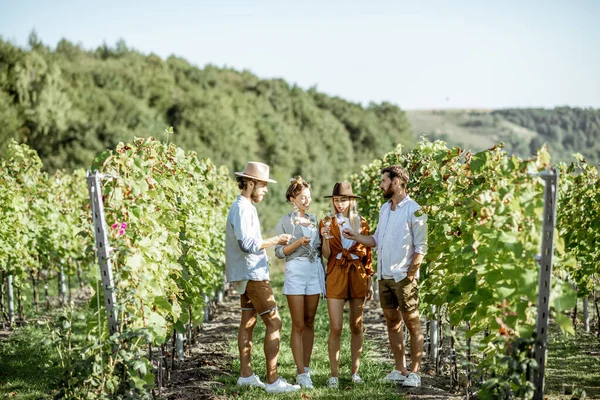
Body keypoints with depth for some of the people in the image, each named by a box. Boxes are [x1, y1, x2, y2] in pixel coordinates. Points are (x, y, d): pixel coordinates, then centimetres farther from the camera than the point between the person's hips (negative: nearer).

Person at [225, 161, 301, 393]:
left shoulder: (246, 207, 15)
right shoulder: (242, 208, -17)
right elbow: (247, 244, -24)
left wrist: (274, 242, 17)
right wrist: (275, 240, -18)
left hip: (250, 274, 11)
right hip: (252, 274, -11)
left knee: (248, 322, 12)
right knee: (273, 322, -10)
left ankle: (245, 375, 18)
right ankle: (272, 380, -11)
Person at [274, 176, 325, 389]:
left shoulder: (315, 220, 14)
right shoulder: (285, 221, 2)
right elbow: (279, 252, -4)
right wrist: (298, 243, -15)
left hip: (315, 271, 4)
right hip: (295, 271, -4)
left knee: (310, 323, 6)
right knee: (298, 324, -5)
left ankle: (306, 368, 12)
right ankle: (301, 373, -4)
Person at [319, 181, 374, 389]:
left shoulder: (361, 222, 7)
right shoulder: (328, 222, 3)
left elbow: (367, 254, 9)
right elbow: (327, 254, -4)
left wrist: (369, 282, 7)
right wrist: (325, 237, -22)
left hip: (358, 276, 2)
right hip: (336, 275, -2)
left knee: (357, 326, 7)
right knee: (335, 328, -6)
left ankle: (355, 371, 15)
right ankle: (334, 374, -1)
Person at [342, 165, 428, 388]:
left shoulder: (414, 210, -9)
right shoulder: (384, 209, 14)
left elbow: (421, 247, -11)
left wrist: (410, 274, -15)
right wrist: (355, 237, 3)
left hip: (404, 277, -8)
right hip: (384, 276, 8)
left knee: (412, 323, -2)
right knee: (392, 322, 11)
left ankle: (414, 372, 2)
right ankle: (400, 370, 19)